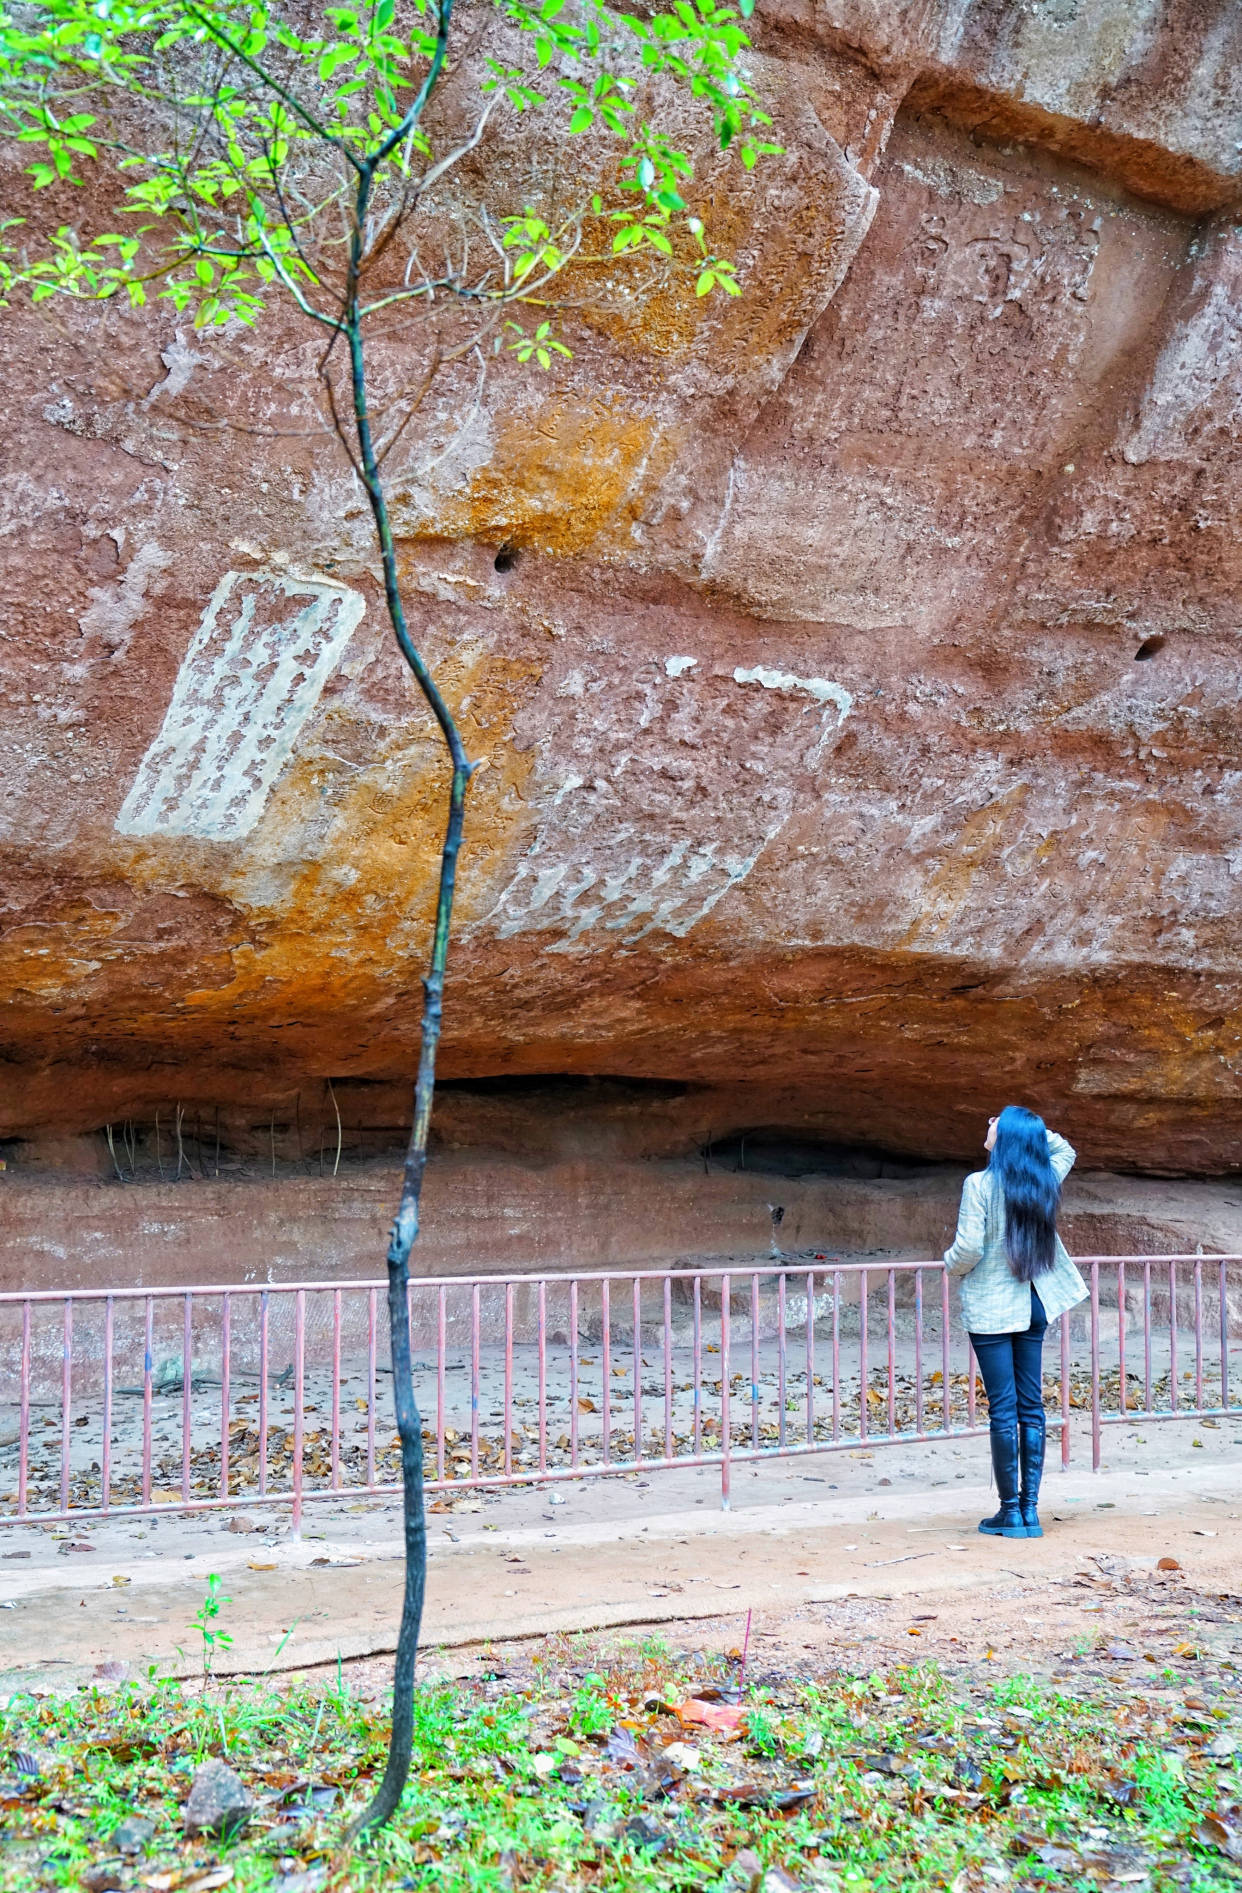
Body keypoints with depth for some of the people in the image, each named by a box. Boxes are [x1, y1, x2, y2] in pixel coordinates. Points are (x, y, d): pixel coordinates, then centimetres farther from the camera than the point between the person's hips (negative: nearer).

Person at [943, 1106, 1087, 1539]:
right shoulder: (1044, 1181, 2)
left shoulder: (980, 1184, -14)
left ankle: (1010, 1512, 4)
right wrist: (1032, 1129, 13)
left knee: (1003, 1410, -1)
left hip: (990, 1308, -5)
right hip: (1032, 1306, 5)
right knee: (1031, 1407, 8)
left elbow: (969, 1247, -17)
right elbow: (1064, 1149, 25)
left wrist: (951, 1264, 4)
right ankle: (1030, 1509, 11)